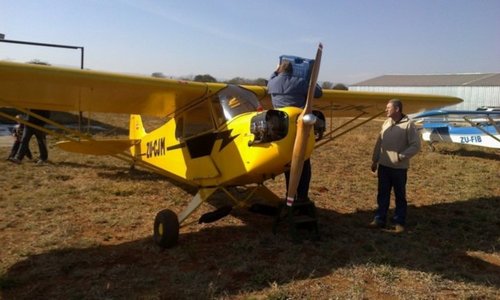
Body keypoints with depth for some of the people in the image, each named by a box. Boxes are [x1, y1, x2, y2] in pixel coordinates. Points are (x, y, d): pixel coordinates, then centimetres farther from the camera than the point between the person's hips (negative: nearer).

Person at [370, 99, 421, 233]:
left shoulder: (408, 125, -11)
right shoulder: (386, 123, 7)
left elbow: (416, 145, -12)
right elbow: (379, 143, 12)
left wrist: (401, 156, -19)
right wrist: (374, 160, 12)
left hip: (399, 168, -5)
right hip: (383, 165, 5)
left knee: (400, 196, 8)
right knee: (382, 194, 11)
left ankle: (399, 222, 18)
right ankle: (380, 219, 20)